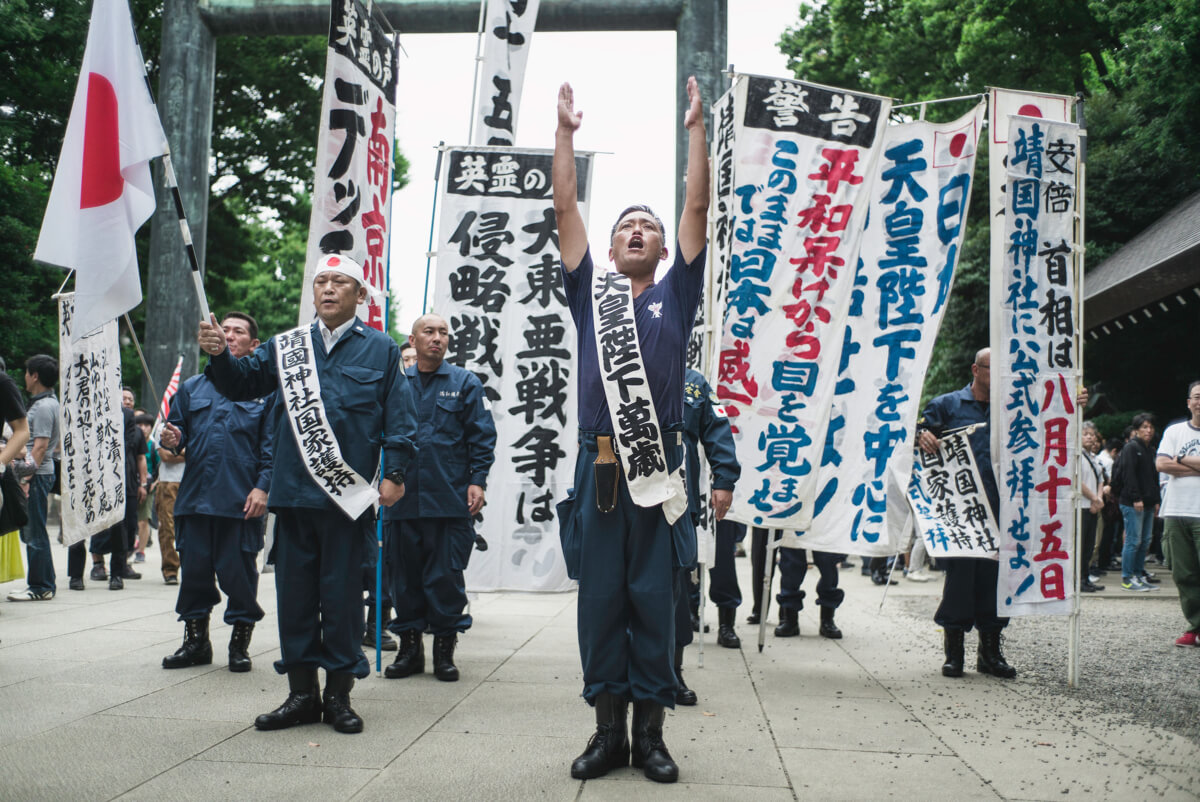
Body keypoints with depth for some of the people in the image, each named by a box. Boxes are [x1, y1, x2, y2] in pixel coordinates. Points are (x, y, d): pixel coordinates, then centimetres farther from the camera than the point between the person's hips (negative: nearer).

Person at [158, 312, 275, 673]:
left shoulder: (265, 389, 3)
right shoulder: (192, 388, 15)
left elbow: (272, 445, -2)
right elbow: (178, 429, 19)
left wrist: (263, 487, -12)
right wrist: (173, 439, -5)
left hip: (242, 500, -4)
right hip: (195, 495, 4)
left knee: (238, 572, 1)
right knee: (194, 569, 8)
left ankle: (240, 642, 17)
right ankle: (195, 640, 22)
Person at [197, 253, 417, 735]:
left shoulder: (381, 350, 5)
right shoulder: (286, 347, 13)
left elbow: (399, 419, 3)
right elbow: (242, 384, 9)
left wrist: (394, 474, -6)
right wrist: (219, 355, -10)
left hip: (348, 494, -3)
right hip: (293, 492, 3)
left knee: (341, 592, 3)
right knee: (294, 591, 8)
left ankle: (339, 692, 15)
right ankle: (302, 692, 19)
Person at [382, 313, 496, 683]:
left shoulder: (465, 384, 6)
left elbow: (482, 437, 3)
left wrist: (477, 480, -6)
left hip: (449, 499, -2)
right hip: (401, 497, 2)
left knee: (446, 575, 1)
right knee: (404, 574, 7)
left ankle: (445, 648, 13)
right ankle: (409, 646, 19)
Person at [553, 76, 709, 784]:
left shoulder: (676, 294, 12)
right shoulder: (591, 291, 13)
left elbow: (698, 208, 8)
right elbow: (566, 210, 11)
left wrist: (696, 129, 7)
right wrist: (566, 133, 10)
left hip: (659, 466, -1)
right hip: (599, 464, 1)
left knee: (653, 599, 3)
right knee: (600, 598, 4)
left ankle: (650, 731, 11)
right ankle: (608, 730, 13)